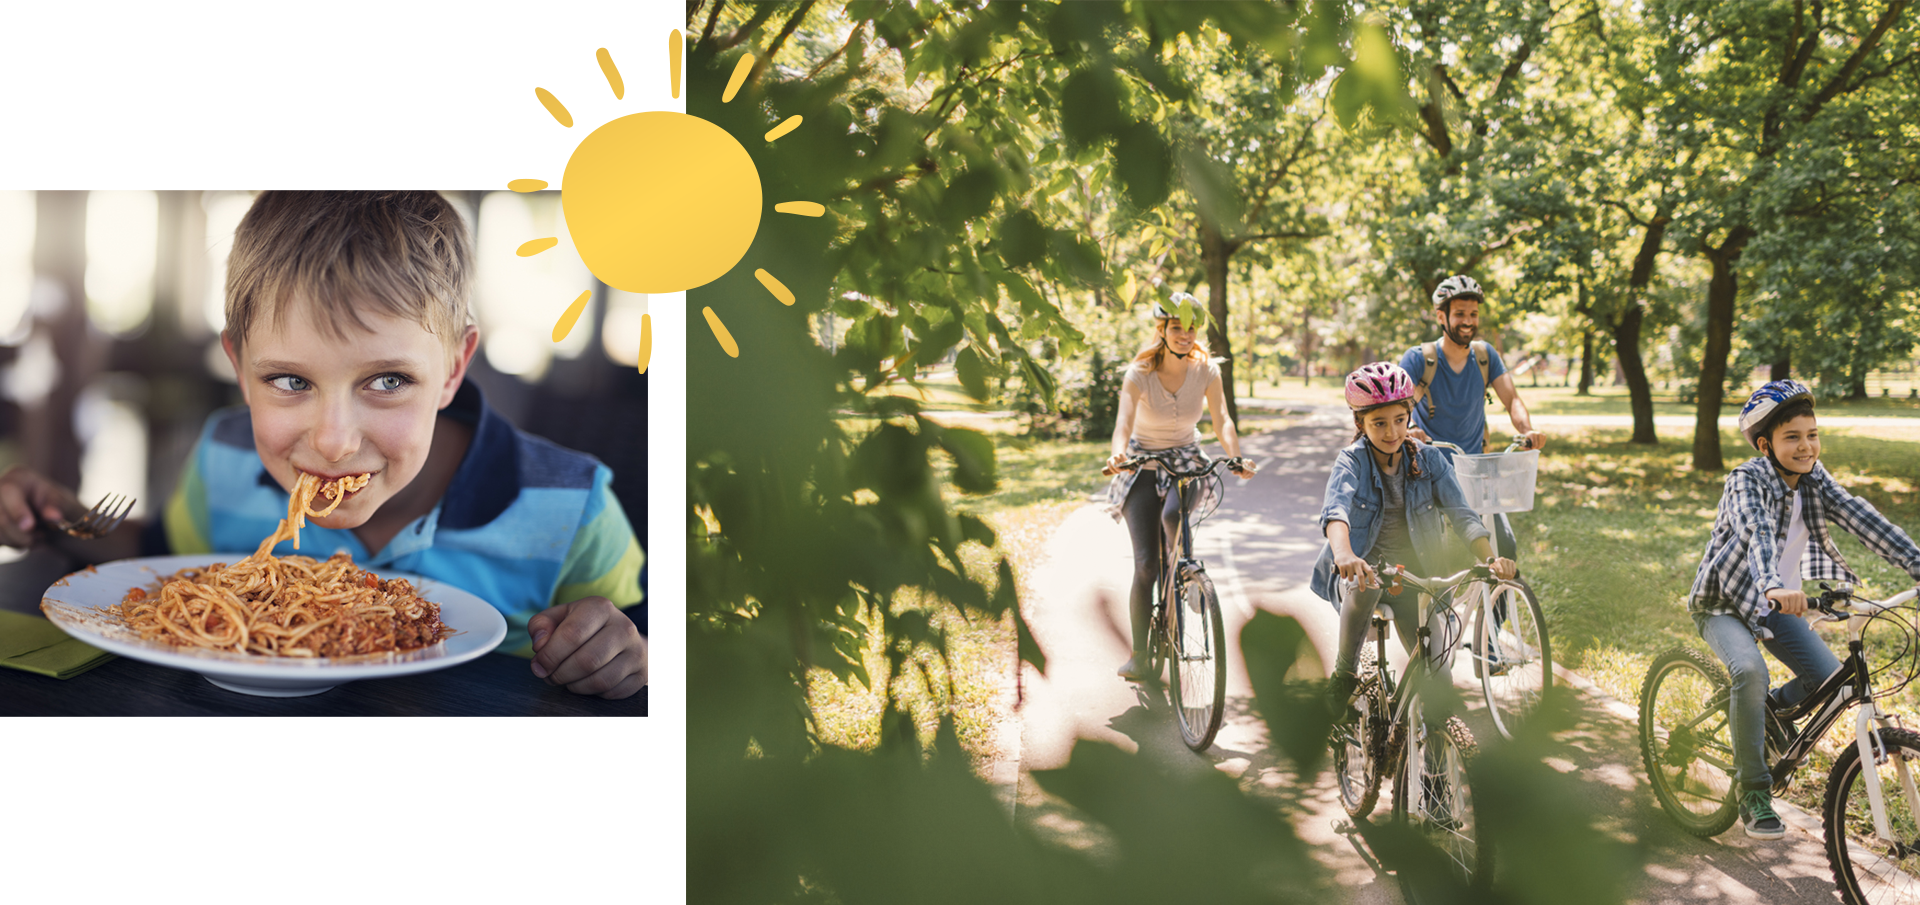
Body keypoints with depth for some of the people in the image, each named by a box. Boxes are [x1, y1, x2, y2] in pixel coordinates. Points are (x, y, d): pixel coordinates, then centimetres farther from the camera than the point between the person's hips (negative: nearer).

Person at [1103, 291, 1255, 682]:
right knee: (1145, 564, -8)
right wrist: (1118, 455, -50)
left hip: (1187, 460, 1)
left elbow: (1222, 420, -15)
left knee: (1174, 514, -34)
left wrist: (1236, 457, -34)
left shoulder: (1206, 370, -9)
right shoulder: (1140, 373, -16)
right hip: (1144, 463, -1)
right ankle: (1138, 654, 2)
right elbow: (1124, 422, -29)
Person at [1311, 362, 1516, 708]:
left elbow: (1461, 514, -13)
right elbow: (1335, 509, -31)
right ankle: (1344, 674, -17)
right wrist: (1344, 553, -53)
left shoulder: (1428, 459, -3)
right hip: (1362, 571, -2)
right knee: (1366, 582, -39)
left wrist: (1490, 558, -33)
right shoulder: (1353, 462, -11)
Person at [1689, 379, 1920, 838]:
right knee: (1750, 671, -31)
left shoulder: (1814, 479, -5)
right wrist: (1773, 585, -61)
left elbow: (1861, 518, -17)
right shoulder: (1747, 480, -23)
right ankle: (1753, 793, -18)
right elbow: (1756, 530, -42)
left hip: (1776, 605, 6)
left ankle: (1767, 709, 23)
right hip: (1724, 602, -6)